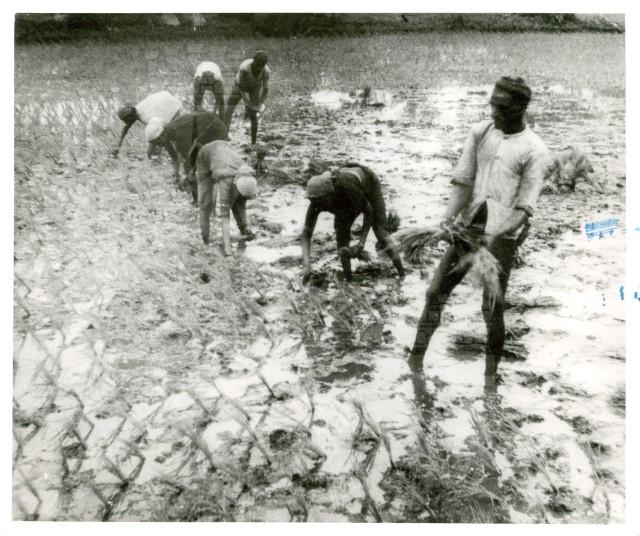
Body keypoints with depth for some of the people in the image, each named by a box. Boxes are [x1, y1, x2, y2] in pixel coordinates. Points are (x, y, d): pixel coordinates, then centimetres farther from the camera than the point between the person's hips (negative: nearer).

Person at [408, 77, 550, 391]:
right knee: (436, 291, 4)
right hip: (468, 226, 4)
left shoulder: (534, 150, -10)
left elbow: (525, 207, -12)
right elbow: (463, 180, -2)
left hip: (502, 235, -4)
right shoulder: (479, 133, 1)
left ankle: (491, 373, 16)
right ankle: (415, 359, 16)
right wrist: (448, 218, -17)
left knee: (493, 307, 0)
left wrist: (492, 236, -24)